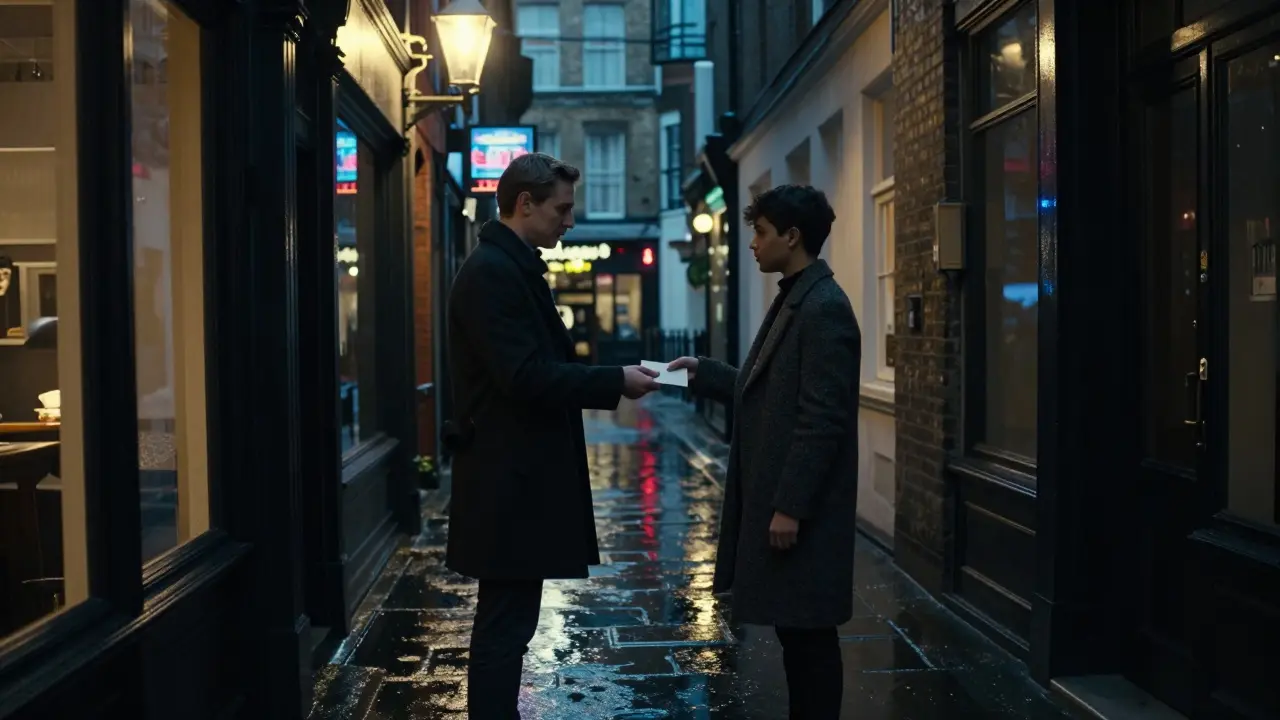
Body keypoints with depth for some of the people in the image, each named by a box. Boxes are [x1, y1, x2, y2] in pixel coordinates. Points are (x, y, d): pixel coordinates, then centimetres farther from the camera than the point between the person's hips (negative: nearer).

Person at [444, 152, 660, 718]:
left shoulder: (512, 267, 16)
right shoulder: (492, 271, -16)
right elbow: (525, 377, -23)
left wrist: (608, 379, 7)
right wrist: (616, 382, -16)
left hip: (519, 477, 11)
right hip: (509, 481, -10)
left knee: (507, 622, 16)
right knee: (505, 625, -3)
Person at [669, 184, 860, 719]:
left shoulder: (825, 309, -16)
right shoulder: (792, 301, 14)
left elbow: (821, 418, -20)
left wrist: (790, 507, -20)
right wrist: (704, 374, 13)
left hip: (801, 510, -9)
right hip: (777, 499, 9)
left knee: (809, 635, 0)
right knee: (794, 632, 15)